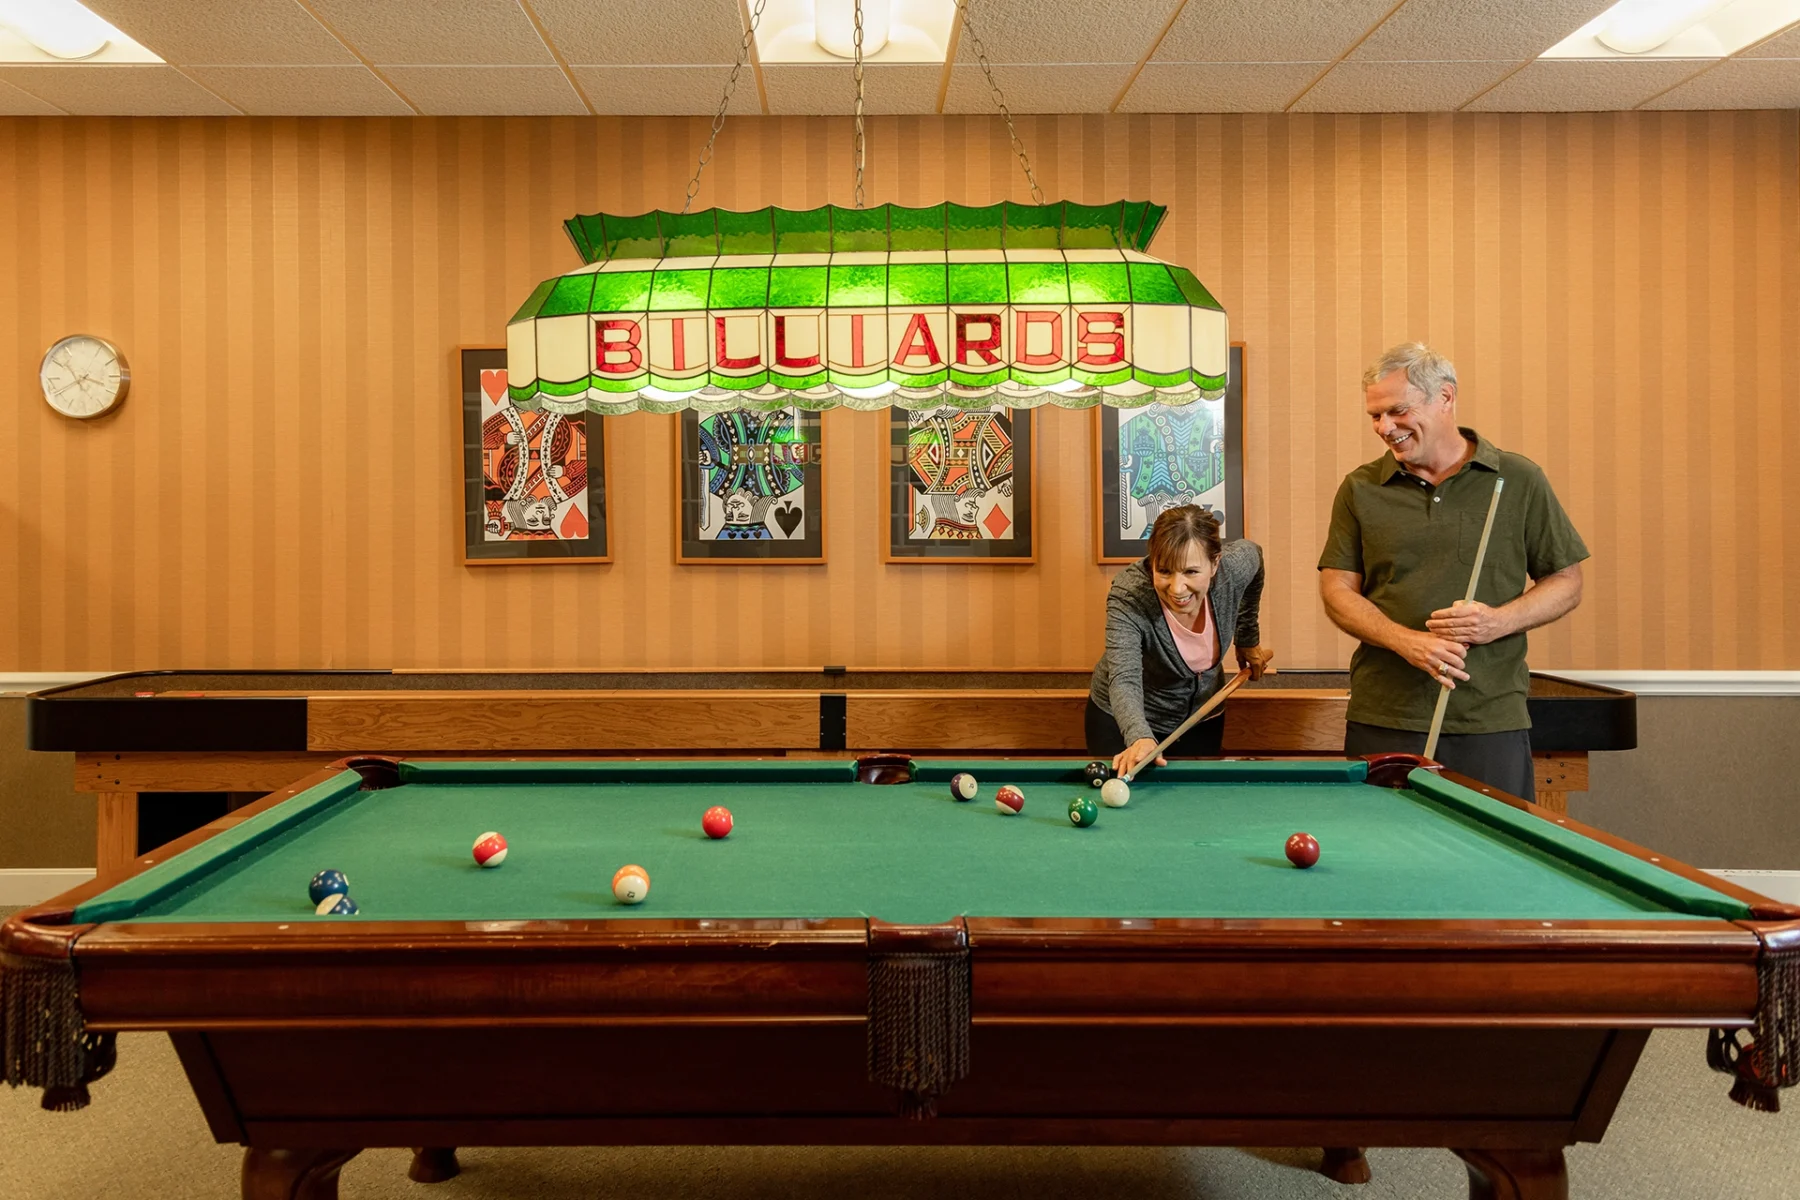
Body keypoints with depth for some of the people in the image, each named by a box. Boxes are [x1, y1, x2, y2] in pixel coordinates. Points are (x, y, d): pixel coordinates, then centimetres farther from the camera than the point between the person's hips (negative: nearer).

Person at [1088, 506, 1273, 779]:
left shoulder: (1235, 567, -23)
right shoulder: (1128, 596, -34)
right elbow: (1124, 680, -45)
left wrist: (1247, 639, 7)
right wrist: (1140, 737, -64)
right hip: (1124, 721, -3)